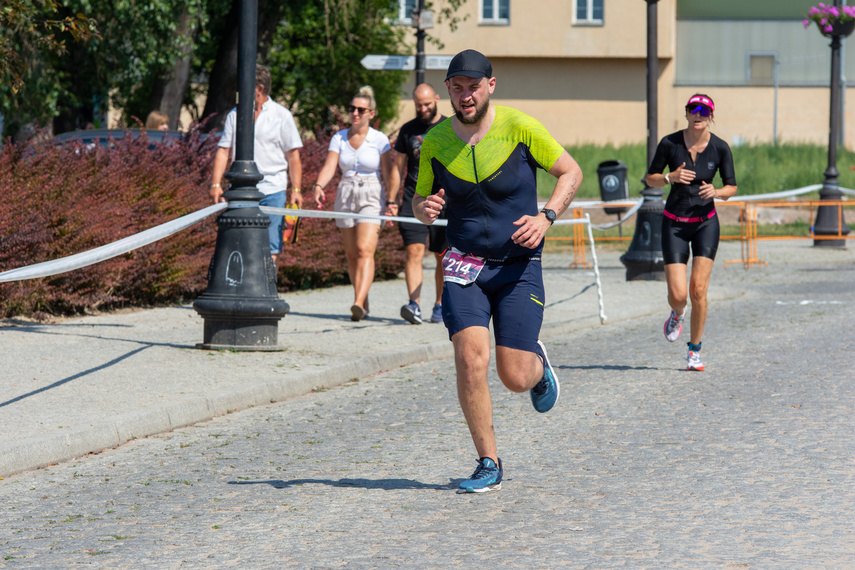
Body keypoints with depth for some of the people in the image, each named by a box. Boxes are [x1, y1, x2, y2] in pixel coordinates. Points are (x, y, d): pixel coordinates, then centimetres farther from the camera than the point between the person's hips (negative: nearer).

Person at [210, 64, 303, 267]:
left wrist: (296, 190, -7)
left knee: (270, 248, -5)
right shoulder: (234, 115, 11)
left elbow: (293, 156, 2)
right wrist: (216, 184, 0)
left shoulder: (282, 116, 3)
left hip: (272, 191, -3)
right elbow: (223, 151, 11)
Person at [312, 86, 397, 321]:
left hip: (371, 196, -4)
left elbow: (388, 174, -3)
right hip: (345, 196, 4)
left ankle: (358, 303, -30)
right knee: (351, 254, 7)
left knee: (365, 249, -18)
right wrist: (319, 185, -23)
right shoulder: (339, 138, 6)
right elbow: (329, 167, -4)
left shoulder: (379, 140, -3)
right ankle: (364, 304, 20)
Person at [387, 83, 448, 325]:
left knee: (443, 258, 4)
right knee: (414, 251, -13)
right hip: (413, 200, 1)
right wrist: (391, 201, 8)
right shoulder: (408, 130, 10)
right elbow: (398, 167, 14)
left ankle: (440, 305, 17)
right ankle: (414, 305, -22)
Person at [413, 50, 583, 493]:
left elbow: (571, 172, 2)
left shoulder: (520, 128, -9)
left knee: (515, 378, -5)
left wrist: (546, 217, -14)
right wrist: (423, 209, -12)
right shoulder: (435, 142, -1)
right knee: (471, 360, -18)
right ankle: (488, 465, -4)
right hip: (464, 266, 2)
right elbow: (420, 199, 13)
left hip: (519, 267, -2)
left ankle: (537, 363, 35)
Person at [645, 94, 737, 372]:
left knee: (698, 290, -10)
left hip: (705, 223, 0)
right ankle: (677, 314, 30)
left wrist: (716, 192, -19)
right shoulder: (670, 143, -8)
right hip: (674, 224, 0)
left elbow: (732, 187, 3)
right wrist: (671, 177, -18)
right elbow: (650, 178, 2)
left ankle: (695, 350, 8)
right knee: (678, 294, -8)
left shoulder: (720, 148, -6)